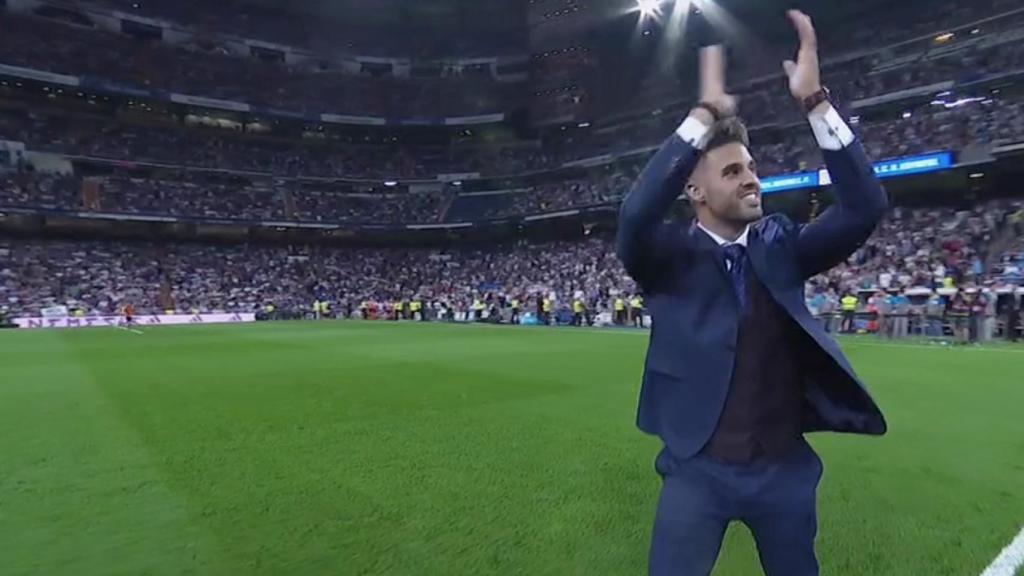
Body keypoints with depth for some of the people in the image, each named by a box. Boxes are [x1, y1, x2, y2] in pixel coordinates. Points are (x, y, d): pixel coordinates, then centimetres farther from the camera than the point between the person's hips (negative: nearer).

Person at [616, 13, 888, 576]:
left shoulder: (782, 247, 1)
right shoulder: (671, 256, -9)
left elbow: (865, 207, -10)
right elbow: (636, 214, -29)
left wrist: (815, 101, -17)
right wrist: (705, 113, -25)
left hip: (786, 469, 4)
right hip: (698, 470, -3)